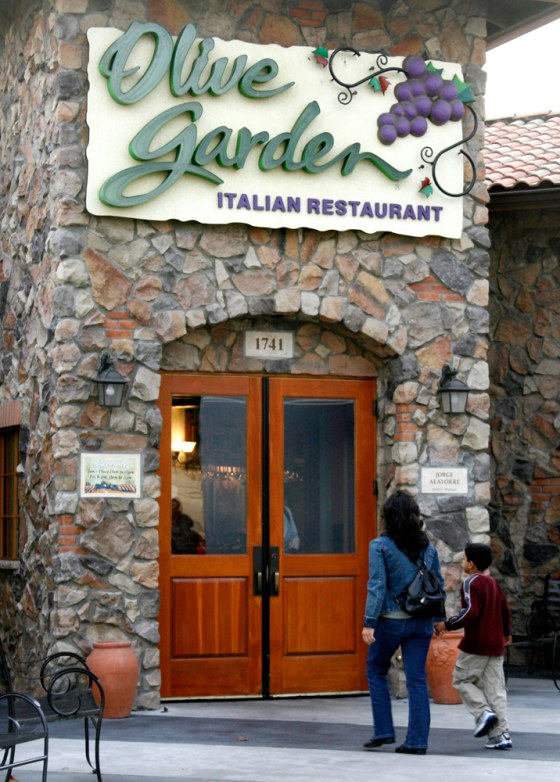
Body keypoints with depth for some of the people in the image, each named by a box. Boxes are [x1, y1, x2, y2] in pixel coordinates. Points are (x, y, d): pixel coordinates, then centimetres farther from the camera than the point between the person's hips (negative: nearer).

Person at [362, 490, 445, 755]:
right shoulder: (427, 546, 6)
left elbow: (377, 586, -14)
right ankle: (417, 741, 5)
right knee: (417, 679, 6)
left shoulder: (380, 546, -8)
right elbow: (439, 583, 10)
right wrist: (436, 617, 18)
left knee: (376, 671, 16)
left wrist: (369, 622, -14)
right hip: (421, 622, 4)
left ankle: (384, 731, 11)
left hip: (391, 620, -4)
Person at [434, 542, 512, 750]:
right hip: (496, 645, 7)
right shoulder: (494, 583, 12)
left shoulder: (471, 583, -12)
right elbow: (505, 610, 19)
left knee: (461, 680, 8)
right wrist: (506, 632, 35)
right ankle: (501, 733, 2)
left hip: (475, 646, -7)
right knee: (495, 688, 7)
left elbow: (471, 612, -23)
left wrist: (447, 625, -14)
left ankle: (483, 712, -10)